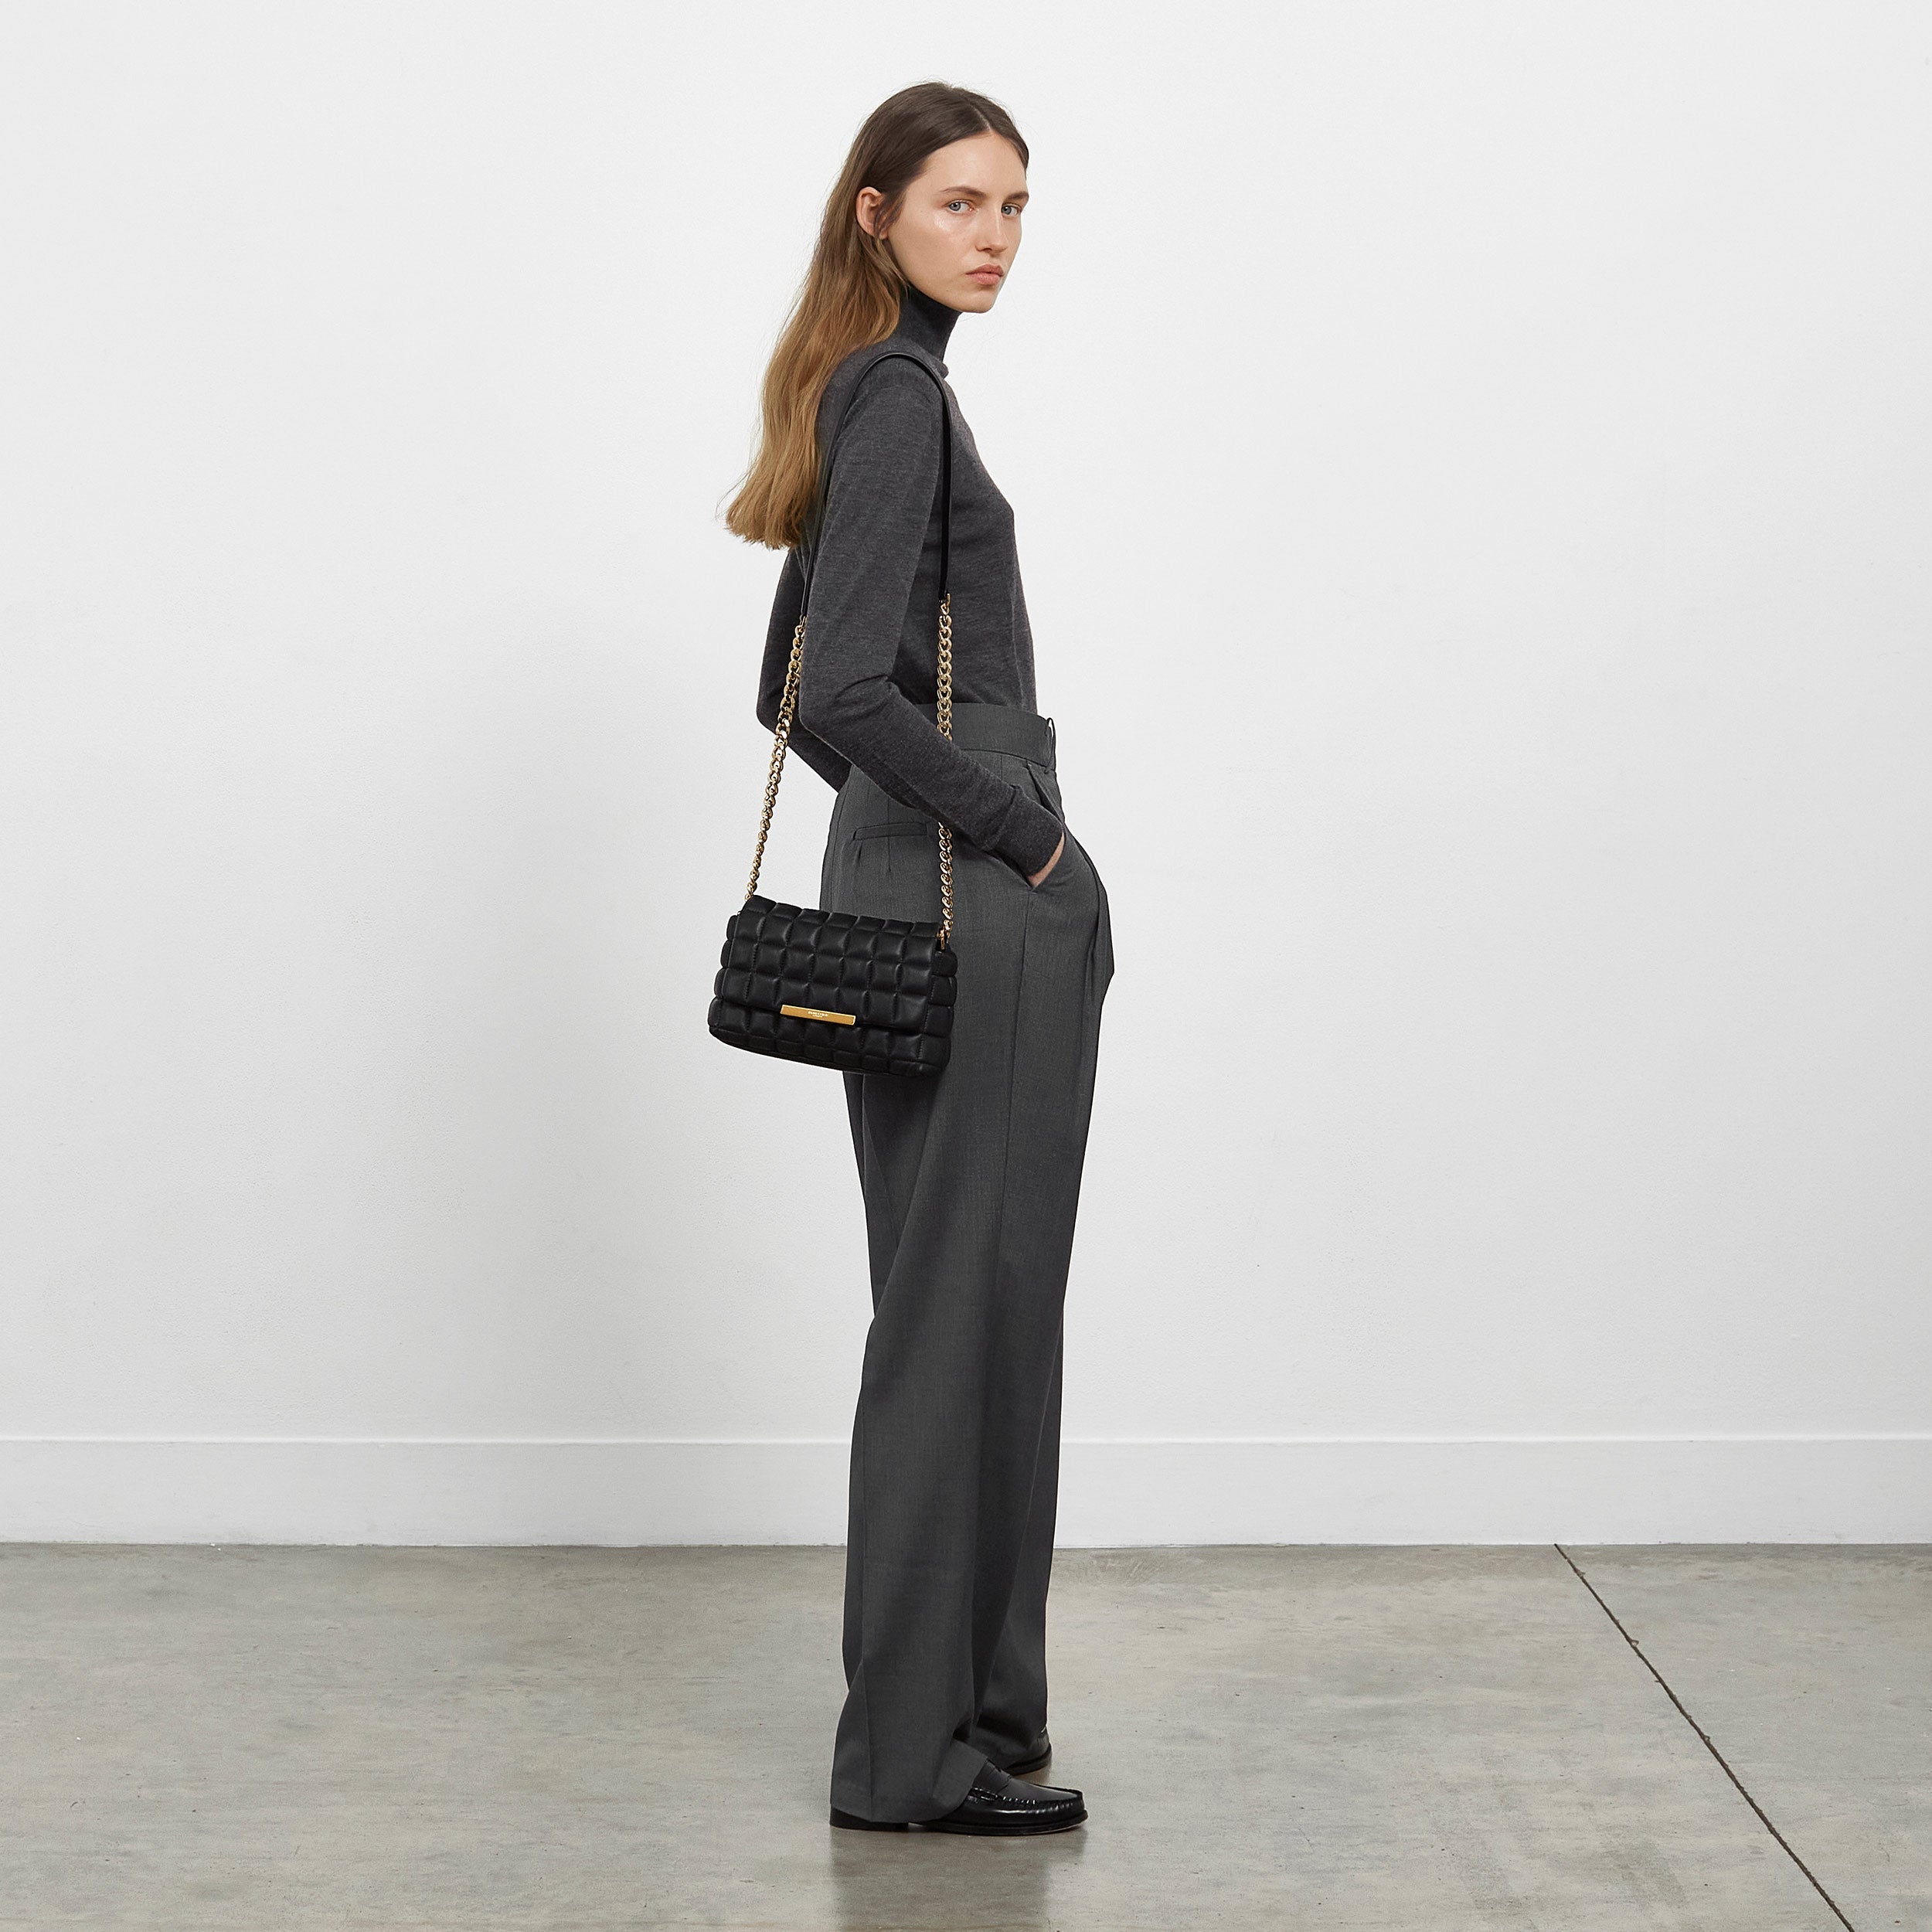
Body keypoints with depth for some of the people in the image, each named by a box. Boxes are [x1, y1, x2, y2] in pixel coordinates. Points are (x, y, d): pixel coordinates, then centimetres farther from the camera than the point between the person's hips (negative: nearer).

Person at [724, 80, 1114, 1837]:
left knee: (953, 1298, 14)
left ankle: (942, 1709, 23)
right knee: (972, 1301, -4)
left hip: (901, 878, 10)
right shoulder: (900, 395, -13)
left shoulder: (866, 393, 17)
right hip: (978, 901, -10)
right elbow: (852, 684, -24)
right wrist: (1023, 833, -14)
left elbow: (795, 692, 21)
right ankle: (923, 1747, 5)